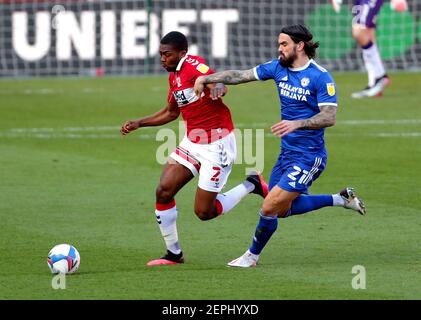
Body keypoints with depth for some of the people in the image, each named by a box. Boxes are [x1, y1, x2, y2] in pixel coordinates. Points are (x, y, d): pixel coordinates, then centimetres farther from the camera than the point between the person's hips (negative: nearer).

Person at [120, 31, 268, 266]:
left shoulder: (194, 66, -17)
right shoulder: (174, 75, 11)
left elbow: (219, 82, -35)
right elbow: (171, 112, 26)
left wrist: (217, 86, -59)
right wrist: (139, 123, 18)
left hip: (217, 145, -8)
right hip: (191, 143, 8)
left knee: (204, 212, -6)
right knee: (163, 192, -5)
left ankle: (251, 186, 16)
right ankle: (174, 254, 8)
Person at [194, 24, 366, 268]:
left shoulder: (320, 77, -16)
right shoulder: (278, 68, 4)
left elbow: (329, 117, -22)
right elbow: (240, 75, 5)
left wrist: (297, 123, -35)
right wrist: (206, 78, -6)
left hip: (308, 156, -9)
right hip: (287, 153, 9)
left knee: (270, 207, -11)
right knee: (283, 209, 18)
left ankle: (253, 255, 13)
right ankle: (341, 199, 29)